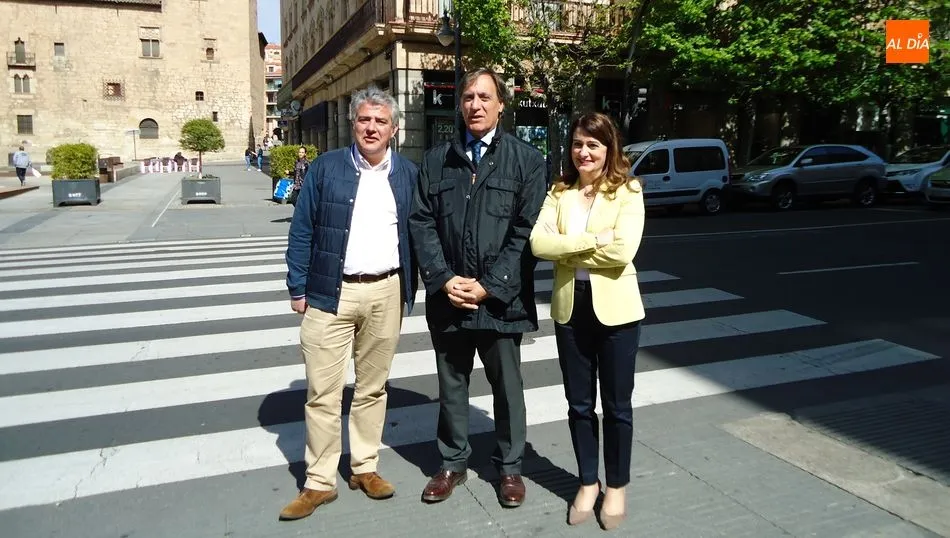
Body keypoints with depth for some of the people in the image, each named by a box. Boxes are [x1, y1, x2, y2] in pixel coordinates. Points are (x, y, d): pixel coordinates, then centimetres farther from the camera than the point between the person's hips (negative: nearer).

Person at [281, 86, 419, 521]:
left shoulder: (408, 174, 7)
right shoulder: (325, 168, 2)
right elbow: (301, 231, 2)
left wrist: (409, 290, 6)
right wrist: (298, 288, -2)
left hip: (386, 294, 2)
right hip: (330, 293, -1)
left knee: (373, 387, 12)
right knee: (322, 392, 3)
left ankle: (365, 467, 27)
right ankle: (319, 482, 15)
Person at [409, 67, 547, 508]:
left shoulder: (526, 160, -1)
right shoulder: (437, 159, 8)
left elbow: (527, 231, -7)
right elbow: (421, 222, 3)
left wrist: (490, 286, -13)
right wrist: (443, 279, -9)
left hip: (501, 299, -2)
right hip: (447, 297, 3)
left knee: (507, 387, 12)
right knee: (451, 385, 16)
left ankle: (510, 466, 32)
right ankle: (453, 463, 34)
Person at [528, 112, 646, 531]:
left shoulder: (627, 192, -5)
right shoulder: (559, 192, 5)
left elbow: (622, 250, -19)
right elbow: (538, 243, -10)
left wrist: (569, 251, -10)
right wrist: (592, 241, -18)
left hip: (615, 308, -3)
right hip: (570, 308, 3)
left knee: (616, 405, 10)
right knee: (579, 404, 14)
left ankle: (616, 487, 29)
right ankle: (587, 482, 32)